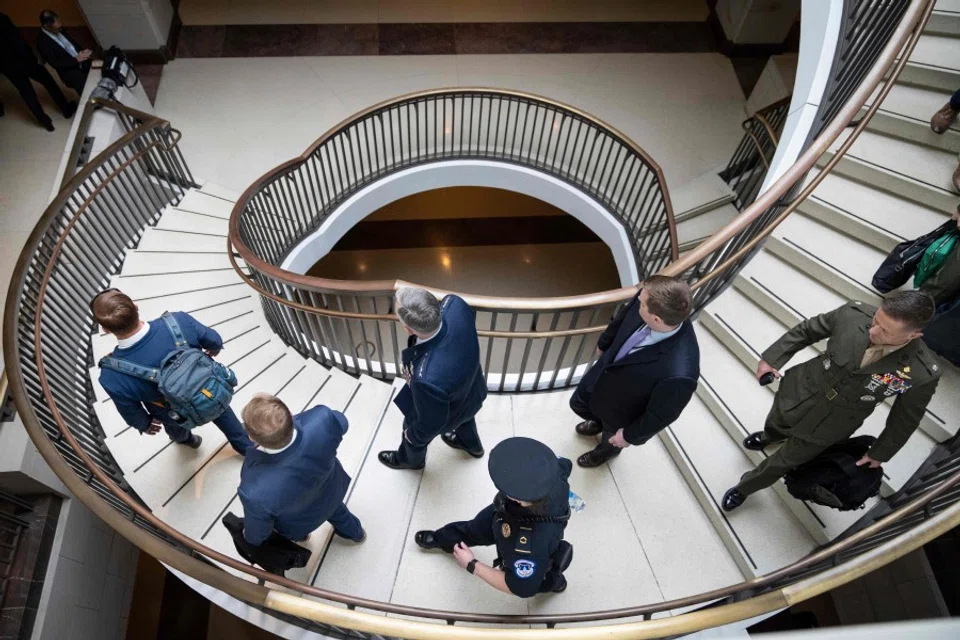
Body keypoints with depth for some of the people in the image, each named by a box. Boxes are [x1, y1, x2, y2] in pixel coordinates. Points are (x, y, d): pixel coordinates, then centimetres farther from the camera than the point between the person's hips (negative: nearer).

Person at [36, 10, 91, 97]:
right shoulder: (42, 42, -16)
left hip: (82, 62, 7)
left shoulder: (59, 29, 3)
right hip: (69, 71, -7)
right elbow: (55, 64, -17)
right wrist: (76, 60, -21)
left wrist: (82, 51, -3)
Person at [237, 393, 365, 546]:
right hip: (330, 490, 3)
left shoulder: (257, 491, -47)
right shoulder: (322, 420, -44)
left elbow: (257, 534, -23)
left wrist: (249, 537, 2)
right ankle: (355, 532, 69)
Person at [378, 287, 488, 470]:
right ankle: (472, 444, 73)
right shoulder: (454, 304, -37)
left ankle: (410, 459, 67)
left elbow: (431, 422, -28)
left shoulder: (428, 379, -52)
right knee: (463, 417, 40)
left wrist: (413, 435, -6)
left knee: (414, 435, 31)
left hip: (441, 414, -5)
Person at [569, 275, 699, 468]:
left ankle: (607, 450, 68)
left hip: (622, 411, -4)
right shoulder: (647, 299, -31)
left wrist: (629, 435, -10)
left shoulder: (679, 372, -48)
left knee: (611, 437, 30)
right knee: (578, 404, 33)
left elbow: (661, 414, -27)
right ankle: (600, 421, 67)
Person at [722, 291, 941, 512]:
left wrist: (880, 453, 3)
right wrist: (771, 358, -4)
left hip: (829, 423, -2)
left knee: (785, 461, 18)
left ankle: (744, 487, 49)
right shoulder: (854, 314, -29)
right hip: (801, 391, 2)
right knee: (775, 425, 33)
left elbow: (906, 418, -11)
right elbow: (806, 330, -8)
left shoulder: (923, 373, -32)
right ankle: (768, 437, 72)